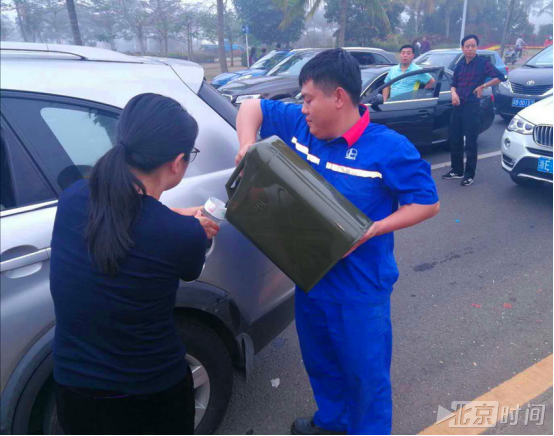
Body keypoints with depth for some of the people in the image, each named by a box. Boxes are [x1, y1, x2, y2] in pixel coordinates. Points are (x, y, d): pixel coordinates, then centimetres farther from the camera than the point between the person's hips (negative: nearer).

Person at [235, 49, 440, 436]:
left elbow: (427, 203, -12)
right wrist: (248, 146, -11)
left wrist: (370, 231, -24)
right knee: (320, 361, 27)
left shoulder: (388, 148, -18)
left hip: (360, 288, -6)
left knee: (366, 373, 13)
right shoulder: (299, 125, -3)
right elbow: (252, 108, 9)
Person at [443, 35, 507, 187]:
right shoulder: (460, 65, 12)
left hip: (472, 107, -6)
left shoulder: (483, 62, -5)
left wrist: (483, 86, -9)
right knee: (455, 140, 10)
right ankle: (457, 171, 23)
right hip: (458, 106, 6)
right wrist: (454, 93, -1)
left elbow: (501, 77, -7)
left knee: (471, 142, -2)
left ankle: (470, 175, 6)